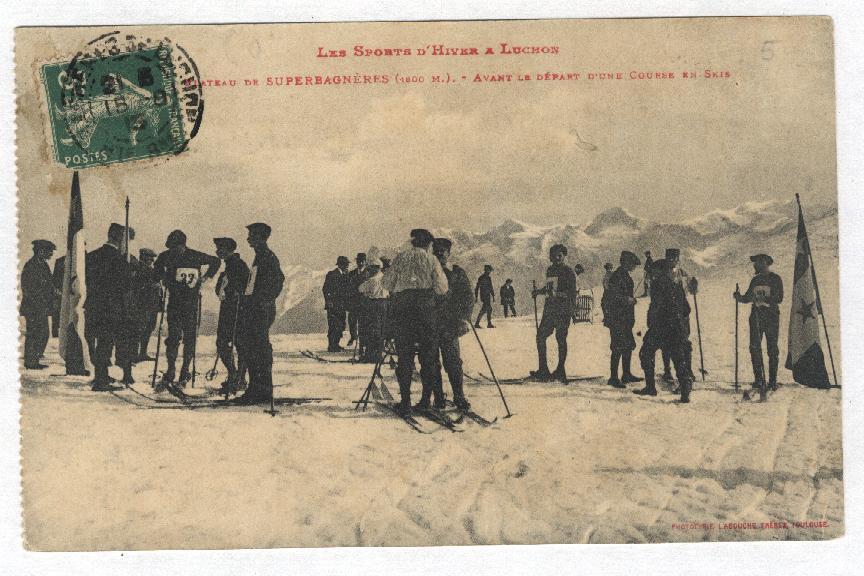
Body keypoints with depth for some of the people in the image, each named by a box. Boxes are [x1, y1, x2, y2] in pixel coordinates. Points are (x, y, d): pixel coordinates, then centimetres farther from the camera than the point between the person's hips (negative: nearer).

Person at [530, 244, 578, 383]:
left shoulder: (568, 271, -4)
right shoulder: (550, 270, 16)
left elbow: (572, 292, -8)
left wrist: (573, 311, -15)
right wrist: (538, 291, 8)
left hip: (563, 310, -7)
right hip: (549, 308, 7)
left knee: (561, 338, -5)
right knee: (541, 336, 2)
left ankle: (560, 370, 3)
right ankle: (543, 370, 8)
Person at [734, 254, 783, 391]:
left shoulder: (775, 279, -2)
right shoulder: (755, 280, 14)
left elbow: (779, 298, -13)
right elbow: (747, 298, 14)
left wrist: (763, 298, -25)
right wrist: (739, 297, -7)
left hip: (771, 317, -4)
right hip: (756, 317, 4)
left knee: (772, 349, -3)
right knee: (755, 347, -3)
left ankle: (772, 381, 2)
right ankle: (758, 379, 2)